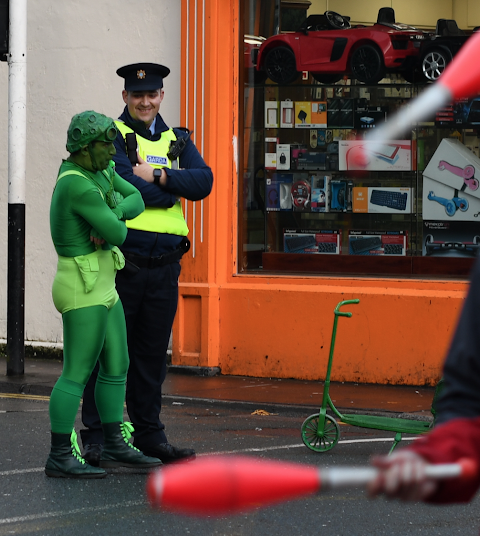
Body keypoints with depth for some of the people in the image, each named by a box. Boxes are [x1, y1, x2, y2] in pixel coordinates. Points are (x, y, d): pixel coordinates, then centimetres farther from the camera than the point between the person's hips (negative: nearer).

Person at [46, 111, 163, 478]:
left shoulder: (100, 171, 10)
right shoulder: (79, 186, -22)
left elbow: (136, 201, 6)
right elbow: (117, 233, -25)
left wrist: (112, 214, -15)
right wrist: (114, 226, -1)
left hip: (102, 289, 10)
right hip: (83, 292, -10)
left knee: (117, 367, 13)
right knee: (78, 374, -7)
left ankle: (116, 448, 20)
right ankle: (60, 458, -2)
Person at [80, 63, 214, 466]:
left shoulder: (177, 141, 16)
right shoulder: (112, 136, -1)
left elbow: (204, 182, -1)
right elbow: (124, 187, -16)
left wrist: (157, 176, -13)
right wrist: (172, 192, -5)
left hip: (164, 266, 5)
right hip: (121, 262, -5)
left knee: (153, 353, 11)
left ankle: (149, 434, 20)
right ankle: (96, 436, 5)